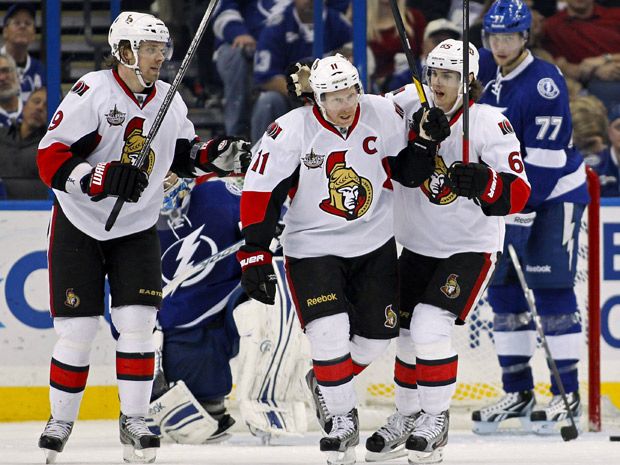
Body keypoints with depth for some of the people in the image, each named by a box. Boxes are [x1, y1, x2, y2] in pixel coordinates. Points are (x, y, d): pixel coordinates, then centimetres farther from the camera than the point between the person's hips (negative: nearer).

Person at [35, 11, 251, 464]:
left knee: (136, 323, -5)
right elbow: (51, 159, -22)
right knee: (77, 330, -2)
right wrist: (105, 178, -34)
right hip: (80, 227, -4)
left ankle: (134, 422, 4)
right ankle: (60, 421, 14)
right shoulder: (92, 93, -18)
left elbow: (184, 153, 16)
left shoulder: (170, 100, 0)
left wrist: (217, 155, -3)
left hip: (137, 230, 4)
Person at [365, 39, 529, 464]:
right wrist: (423, 137, -28)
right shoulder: (412, 104, -7)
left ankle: (436, 420, -2)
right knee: (408, 329, 11)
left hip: (470, 246, -5)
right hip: (418, 243, 5)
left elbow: (517, 194, -20)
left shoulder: (489, 123, -18)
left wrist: (483, 182, -39)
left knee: (431, 326, -17)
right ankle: (407, 417, 29)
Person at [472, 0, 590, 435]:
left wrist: (521, 215, -25)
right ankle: (518, 393, 11)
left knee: (551, 290, -11)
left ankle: (567, 394, -5)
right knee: (504, 288, 5)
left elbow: (543, 159, -24)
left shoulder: (544, 83, -22)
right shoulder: (491, 71, 1)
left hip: (556, 195, -8)